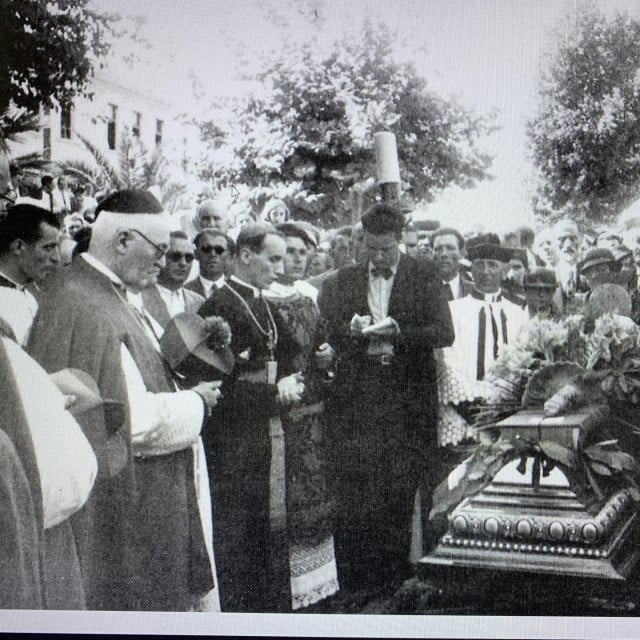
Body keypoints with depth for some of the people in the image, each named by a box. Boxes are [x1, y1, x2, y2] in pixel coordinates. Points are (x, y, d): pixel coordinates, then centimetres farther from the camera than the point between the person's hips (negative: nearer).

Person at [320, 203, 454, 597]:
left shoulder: (425, 274, 5)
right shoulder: (346, 279, 14)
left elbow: (444, 332, -4)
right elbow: (328, 332, 10)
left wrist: (396, 331, -17)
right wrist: (353, 331, -12)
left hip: (408, 400, -2)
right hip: (356, 399, 2)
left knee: (403, 496, 2)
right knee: (353, 497, 1)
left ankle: (398, 577, 14)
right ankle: (353, 584, 10)